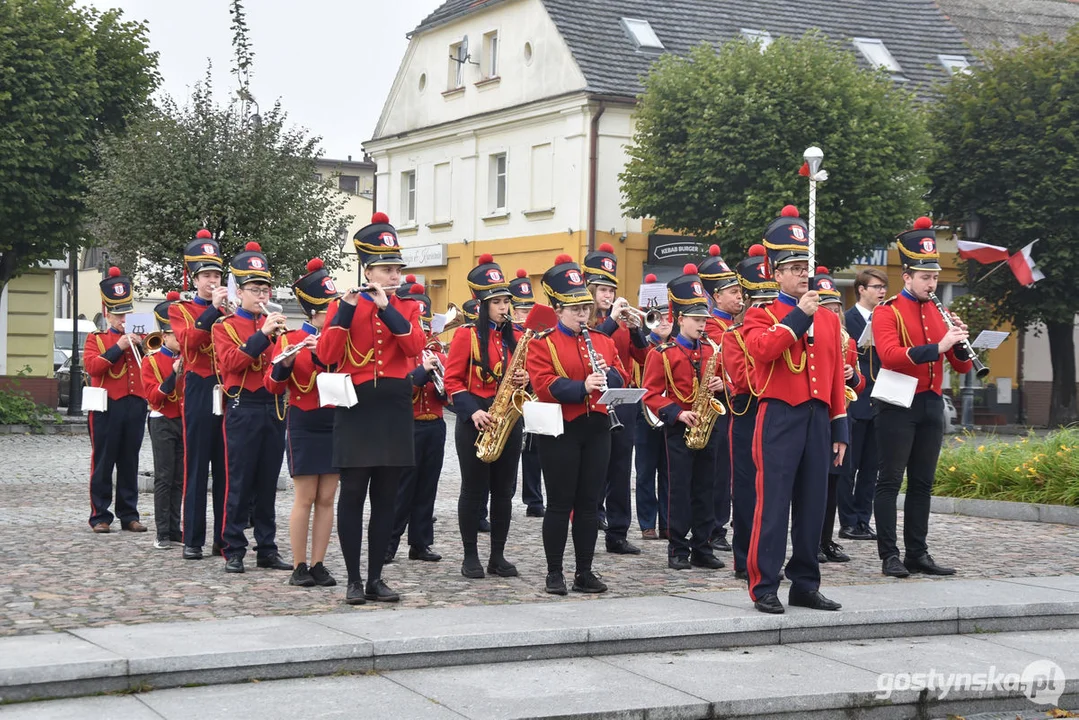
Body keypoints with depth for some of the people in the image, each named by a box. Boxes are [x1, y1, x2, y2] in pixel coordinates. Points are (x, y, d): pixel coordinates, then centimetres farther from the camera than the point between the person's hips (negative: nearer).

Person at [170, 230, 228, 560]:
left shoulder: (230, 310, 13)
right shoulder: (180, 310, 6)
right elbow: (189, 341, -13)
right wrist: (213, 309, -18)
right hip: (198, 393, -2)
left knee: (226, 468, 4)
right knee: (196, 467, 0)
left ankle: (225, 538, 10)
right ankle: (193, 539, 5)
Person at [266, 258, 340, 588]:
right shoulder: (290, 340, -2)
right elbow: (274, 385, -9)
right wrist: (284, 362, -28)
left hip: (336, 424, 4)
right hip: (304, 426, -4)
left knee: (326, 499, 5)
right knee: (305, 498, -2)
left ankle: (318, 565, 11)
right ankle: (298, 567, 6)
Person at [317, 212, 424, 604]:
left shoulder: (406, 307, 10)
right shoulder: (343, 306, 3)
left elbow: (415, 346, -9)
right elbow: (326, 355, -10)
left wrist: (386, 308, -17)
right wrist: (346, 310, -19)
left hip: (394, 408, 3)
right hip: (357, 407, -3)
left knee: (386, 495, 6)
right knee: (352, 492, -1)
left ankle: (376, 577, 13)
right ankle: (353, 579, 6)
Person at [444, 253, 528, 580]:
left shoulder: (515, 337, 9)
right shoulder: (466, 335, -5)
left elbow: (522, 373, 17)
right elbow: (453, 381, -7)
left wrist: (524, 379, -7)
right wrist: (473, 411, -19)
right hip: (475, 421, -5)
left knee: (503, 490, 7)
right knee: (474, 489, 1)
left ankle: (498, 556, 15)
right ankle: (470, 556, 10)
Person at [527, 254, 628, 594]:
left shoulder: (603, 340, 13)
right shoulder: (542, 343, -3)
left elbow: (621, 379, 10)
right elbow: (544, 385, -15)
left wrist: (608, 373, -12)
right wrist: (582, 387, -27)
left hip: (596, 429, 5)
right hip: (561, 430, -5)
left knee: (589, 503, 7)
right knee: (560, 503, 0)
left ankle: (585, 572, 14)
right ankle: (554, 573, 8)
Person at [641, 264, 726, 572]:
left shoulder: (710, 350, 10)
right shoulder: (662, 353, -6)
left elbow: (718, 378, 20)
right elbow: (651, 393, -8)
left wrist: (719, 385, -4)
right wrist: (678, 413, -19)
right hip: (679, 430, -5)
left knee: (705, 490, 7)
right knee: (680, 491, -1)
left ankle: (703, 549, 14)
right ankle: (678, 551, 5)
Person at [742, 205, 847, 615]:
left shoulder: (829, 319, 16)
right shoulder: (761, 315, 2)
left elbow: (836, 377, 16)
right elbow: (762, 349, -21)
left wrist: (840, 430, 12)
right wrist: (800, 313, -15)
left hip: (818, 420, 5)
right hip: (780, 418, -5)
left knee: (813, 506, 8)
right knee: (773, 504, -6)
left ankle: (805, 585, 16)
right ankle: (764, 588, -1)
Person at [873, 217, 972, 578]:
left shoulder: (938, 313, 13)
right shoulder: (887, 312, -6)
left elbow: (961, 366, 13)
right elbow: (890, 355, -23)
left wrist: (960, 342, -8)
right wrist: (938, 347, -29)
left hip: (931, 405, 6)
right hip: (898, 406, -6)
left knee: (922, 483, 10)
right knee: (890, 481, -3)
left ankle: (917, 553, 15)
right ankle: (889, 555, 0)